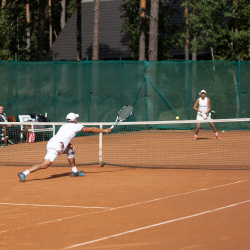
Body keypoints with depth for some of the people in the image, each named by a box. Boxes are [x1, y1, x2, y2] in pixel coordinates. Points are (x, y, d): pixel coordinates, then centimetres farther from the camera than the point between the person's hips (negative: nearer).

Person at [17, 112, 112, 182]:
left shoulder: (64, 126, 28)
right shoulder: (76, 126, 8)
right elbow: (91, 129, 14)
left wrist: (71, 145, 14)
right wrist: (105, 130, 24)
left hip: (51, 143, 9)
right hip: (55, 147, -9)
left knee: (70, 151, 26)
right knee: (44, 165, -17)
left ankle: (74, 172, 30)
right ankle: (24, 173, -24)